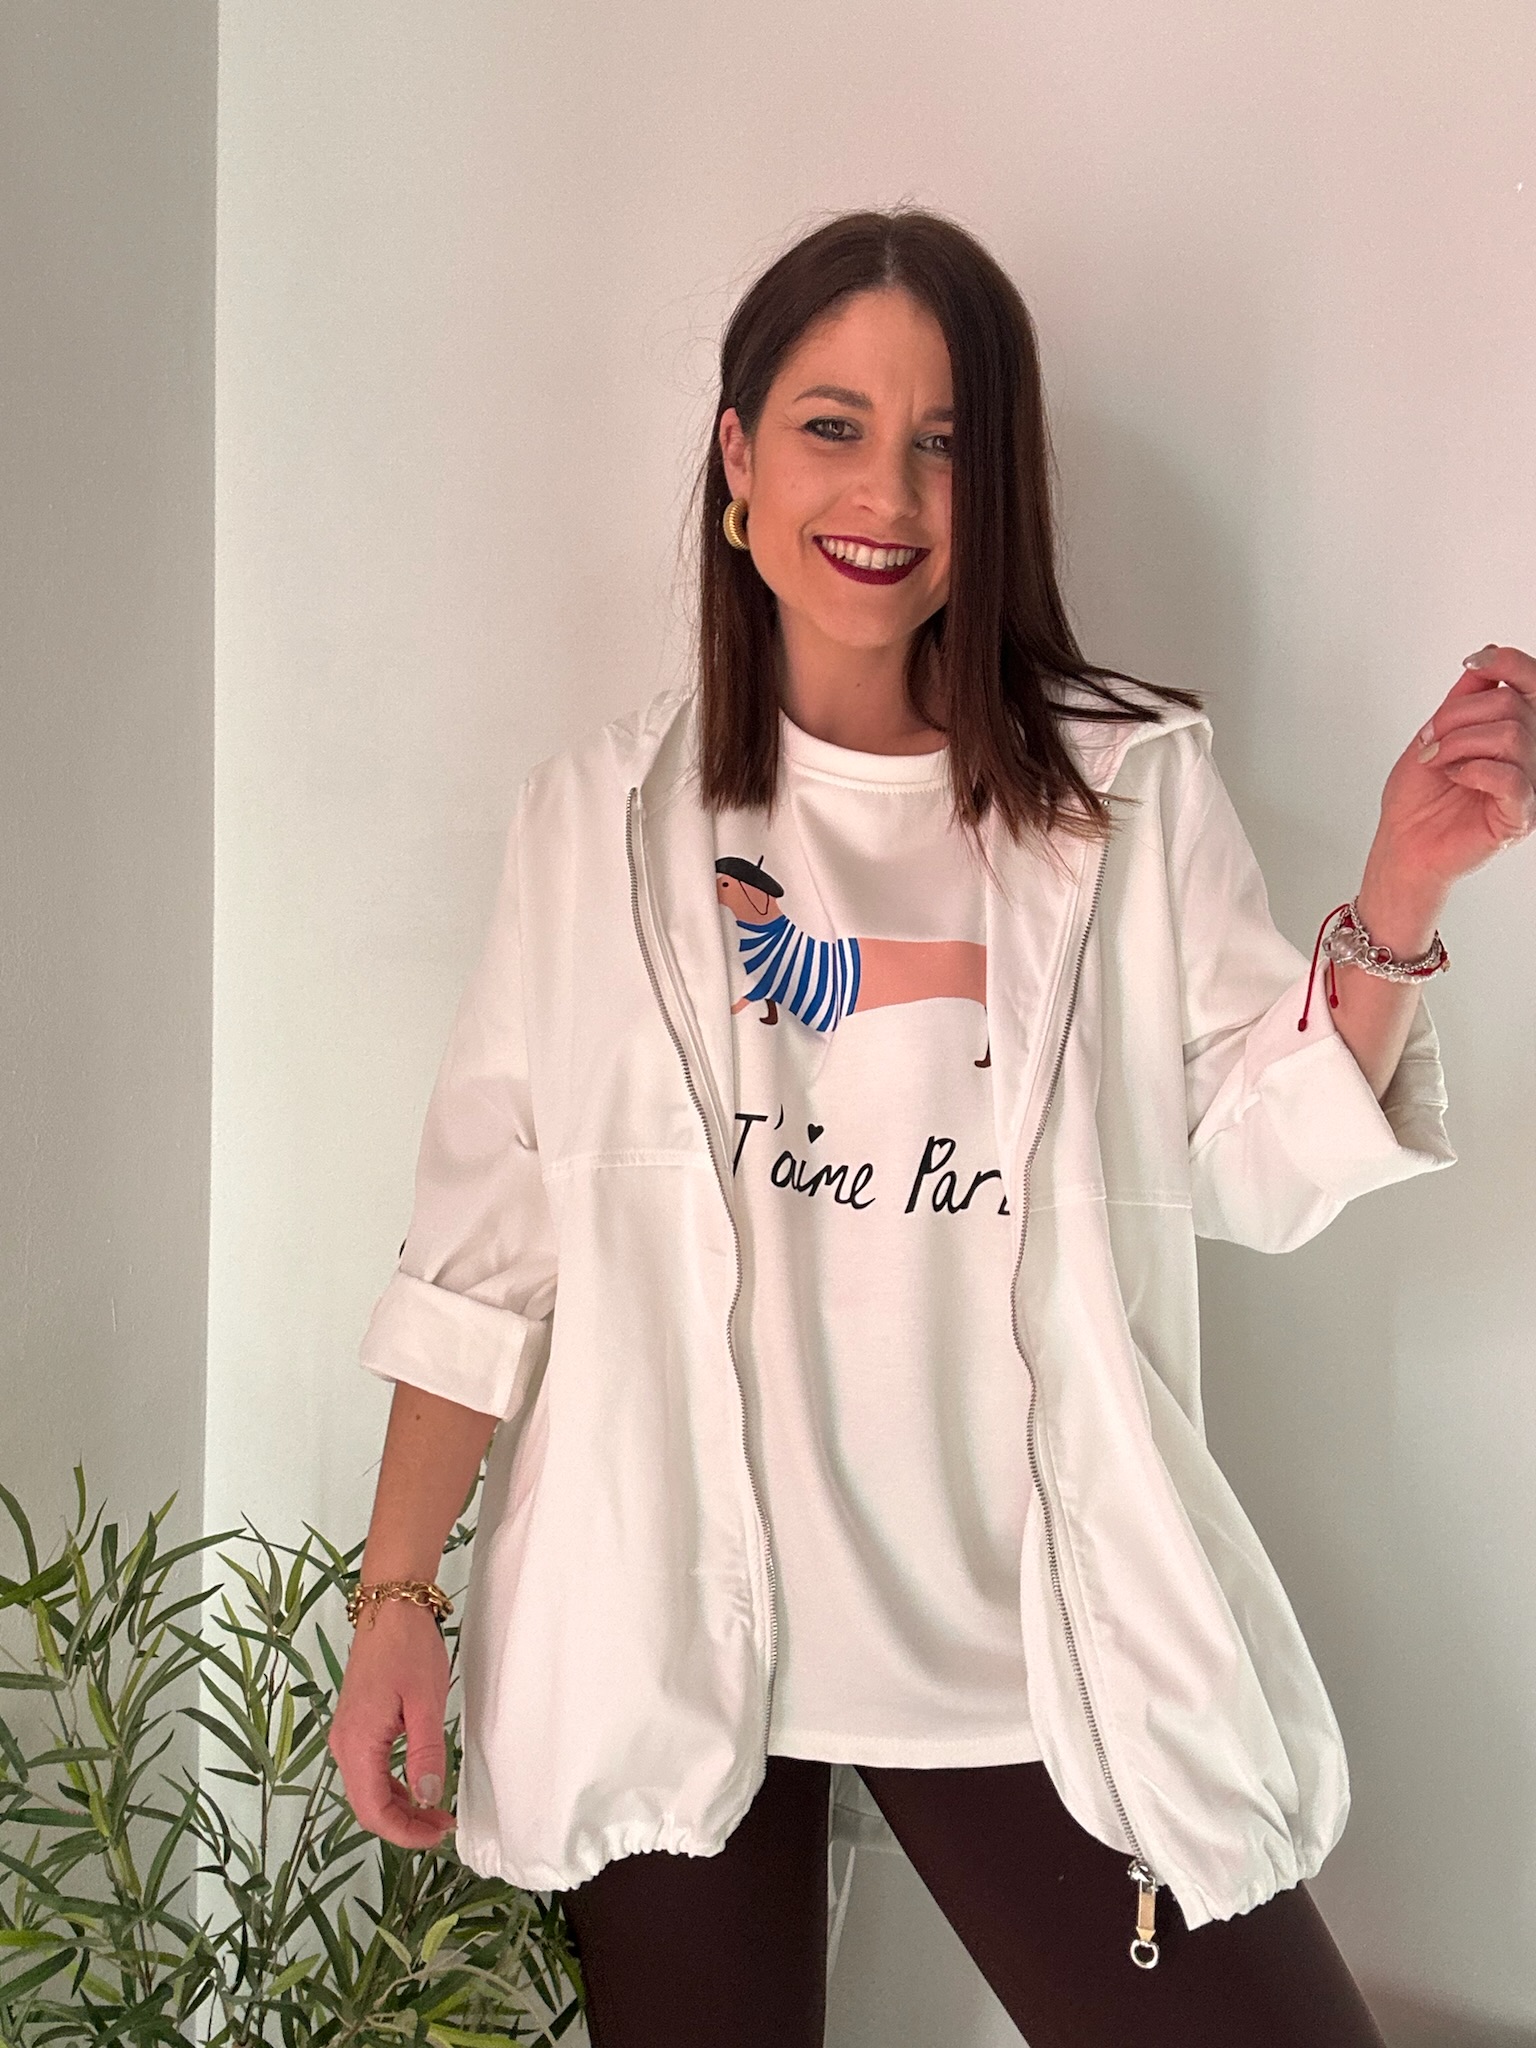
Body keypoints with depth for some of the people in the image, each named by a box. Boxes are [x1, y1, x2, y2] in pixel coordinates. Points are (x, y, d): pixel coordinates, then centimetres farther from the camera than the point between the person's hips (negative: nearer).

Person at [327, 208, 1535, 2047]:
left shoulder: (1129, 791, 1)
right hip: (656, 1640, 1)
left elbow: (1265, 1165, -1)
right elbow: (485, 1234, 3)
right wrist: (396, 1596, 2)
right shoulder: (597, 815, 2)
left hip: (1020, 1635, 0)